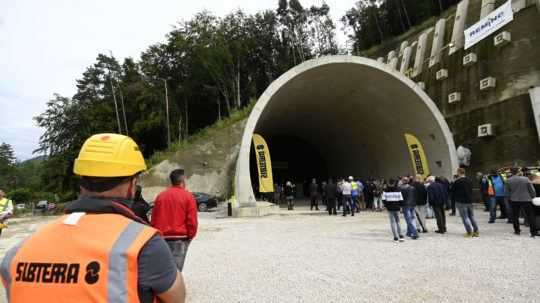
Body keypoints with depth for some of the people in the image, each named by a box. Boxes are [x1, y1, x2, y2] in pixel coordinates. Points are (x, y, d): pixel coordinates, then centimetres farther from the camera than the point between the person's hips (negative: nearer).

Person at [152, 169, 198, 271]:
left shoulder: (160, 196, 7)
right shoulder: (188, 196, -7)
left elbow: (154, 218, 11)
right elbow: (192, 220, -9)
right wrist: (190, 236, 4)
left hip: (162, 238, 5)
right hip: (180, 238, -4)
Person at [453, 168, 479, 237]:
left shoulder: (457, 182, -15)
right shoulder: (469, 181, 6)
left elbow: (452, 191, -5)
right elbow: (471, 190, 16)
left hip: (461, 202, -6)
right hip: (469, 201, 6)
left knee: (465, 217, 0)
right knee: (471, 216, 14)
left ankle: (469, 232, -2)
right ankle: (476, 231, 15)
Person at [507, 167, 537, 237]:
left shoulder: (509, 180, -6)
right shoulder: (526, 179, -9)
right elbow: (532, 190, -2)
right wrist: (533, 197, 11)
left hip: (514, 200, 1)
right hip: (526, 200, -1)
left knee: (515, 216, 13)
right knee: (531, 216, 7)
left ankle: (517, 230, 18)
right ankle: (533, 232, 7)